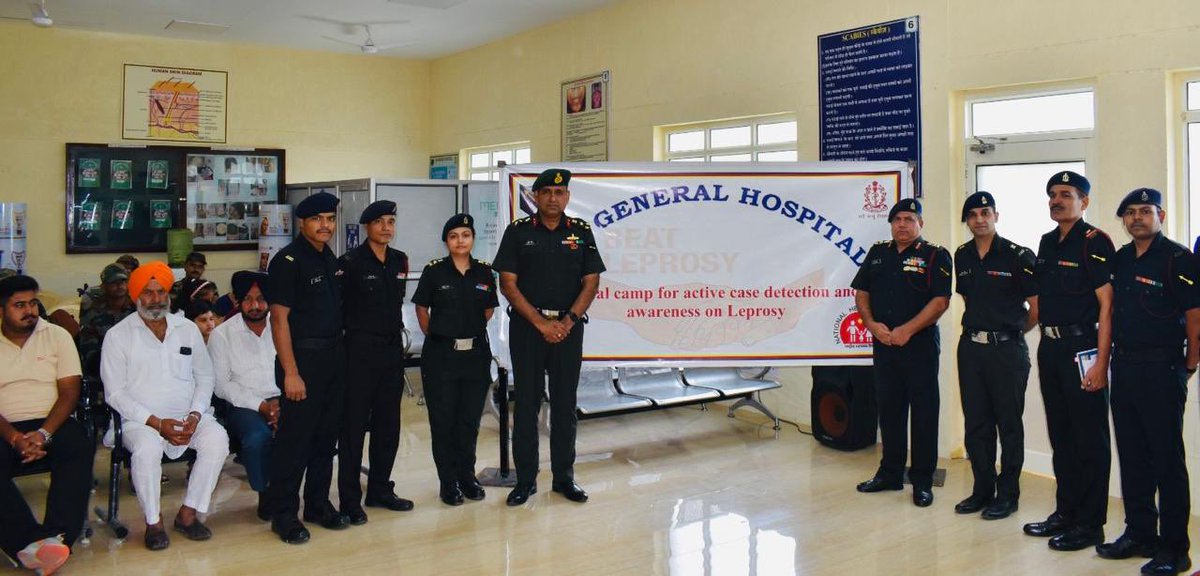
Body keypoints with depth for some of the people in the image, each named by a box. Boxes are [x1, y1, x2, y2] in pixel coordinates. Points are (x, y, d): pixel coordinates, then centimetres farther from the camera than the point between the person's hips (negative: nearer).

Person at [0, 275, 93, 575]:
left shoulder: (57, 336, 8)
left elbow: (69, 392, 1)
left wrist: (44, 434, -16)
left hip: (52, 422, 0)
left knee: (79, 448, -33)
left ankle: (57, 537, -41)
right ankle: (32, 541, -39)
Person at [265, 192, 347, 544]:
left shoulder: (330, 259, 12)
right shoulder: (289, 260, -11)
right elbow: (279, 318, -14)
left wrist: (339, 352, 10)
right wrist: (290, 372, -18)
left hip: (333, 357, 7)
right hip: (303, 357, -7)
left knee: (326, 435, 13)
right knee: (294, 437, -1)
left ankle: (318, 504, 25)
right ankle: (283, 514, 11)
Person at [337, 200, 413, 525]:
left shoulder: (400, 261, 8)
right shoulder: (350, 262, -9)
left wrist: (394, 328, 14)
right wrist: (354, 329, -6)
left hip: (392, 349, 6)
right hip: (360, 350, -6)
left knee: (388, 423, 12)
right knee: (354, 424, -1)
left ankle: (380, 490, 25)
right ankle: (350, 499, 7)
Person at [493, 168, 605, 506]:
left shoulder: (581, 232, 6)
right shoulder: (518, 232, 1)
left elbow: (591, 282, 3)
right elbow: (508, 284, -3)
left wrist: (567, 321, -9)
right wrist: (541, 323, -10)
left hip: (568, 327, 2)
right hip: (527, 326, -1)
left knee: (565, 402, 7)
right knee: (526, 402, 3)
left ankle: (564, 476, 18)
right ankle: (525, 479, 13)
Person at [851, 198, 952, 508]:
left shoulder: (935, 256, -2)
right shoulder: (877, 254, 13)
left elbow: (940, 301, -11)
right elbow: (861, 293, 12)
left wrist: (906, 330, -17)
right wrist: (872, 324, -5)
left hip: (920, 345, -5)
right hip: (883, 343, 5)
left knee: (923, 413, 1)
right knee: (889, 409, 12)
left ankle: (923, 481, 9)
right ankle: (890, 473, 23)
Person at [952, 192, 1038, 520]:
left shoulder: (1018, 256, -8)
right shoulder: (962, 257, 9)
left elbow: (1037, 307, -5)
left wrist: (1011, 331, 6)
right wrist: (978, 326, 15)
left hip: (1006, 349, -5)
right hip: (971, 346, 6)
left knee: (1009, 424, 4)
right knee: (976, 423, 10)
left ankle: (1008, 494, 14)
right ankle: (982, 490, 21)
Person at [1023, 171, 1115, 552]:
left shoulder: (1094, 242, -9)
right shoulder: (1047, 243, 14)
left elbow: (1107, 305, -14)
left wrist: (1100, 362, -19)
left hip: (1082, 346, -8)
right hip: (1050, 346, 8)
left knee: (1089, 440, 0)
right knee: (1060, 435, 14)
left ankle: (1089, 524, 9)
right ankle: (1065, 512, 25)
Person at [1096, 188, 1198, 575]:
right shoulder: (1119, 259, 12)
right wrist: (1107, 360, 12)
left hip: (1162, 369, -7)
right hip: (1124, 368, 7)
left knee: (1167, 459, -2)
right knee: (1131, 456, 13)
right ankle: (1139, 533, 24)